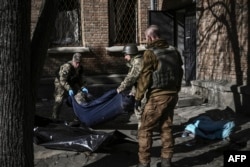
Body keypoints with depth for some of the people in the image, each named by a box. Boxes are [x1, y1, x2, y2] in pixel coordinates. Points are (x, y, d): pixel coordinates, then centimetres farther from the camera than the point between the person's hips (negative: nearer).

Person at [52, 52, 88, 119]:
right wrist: (69, 89, -47)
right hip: (61, 83, -7)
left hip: (72, 83, 7)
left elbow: (81, 78, -1)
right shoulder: (67, 67, -35)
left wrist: (83, 87, -17)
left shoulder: (80, 68, -10)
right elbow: (62, 81, -37)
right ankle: (54, 118, -6)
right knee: (59, 100, -16)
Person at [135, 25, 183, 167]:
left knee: (145, 129, 3)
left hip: (157, 96, -7)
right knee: (166, 128, 14)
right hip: (172, 94, 7)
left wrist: (138, 97, -7)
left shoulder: (151, 53, -12)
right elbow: (180, 72, 15)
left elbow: (145, 77, -14)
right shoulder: (174, 51, 9)